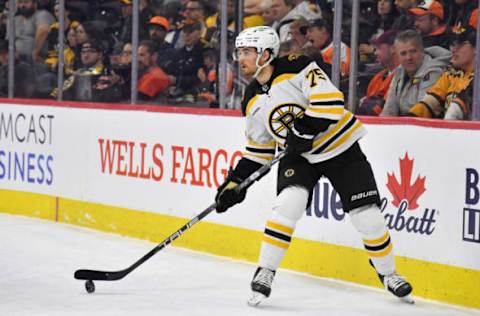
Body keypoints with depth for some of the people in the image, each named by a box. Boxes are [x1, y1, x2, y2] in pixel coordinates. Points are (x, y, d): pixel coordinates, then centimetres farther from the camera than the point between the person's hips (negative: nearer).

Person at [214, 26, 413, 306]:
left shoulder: (297, 68, -19)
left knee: (367, 216, -3)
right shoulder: (252, 102, 1)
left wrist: (307, 127, -36)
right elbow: (258, 147, 10)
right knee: (289, 204, -23)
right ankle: (265, 273, -14)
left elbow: (330, 101, -28)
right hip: (298, 156, 4)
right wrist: (236, 181, 4)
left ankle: (388, 273, 20)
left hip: (340, 148, -4)